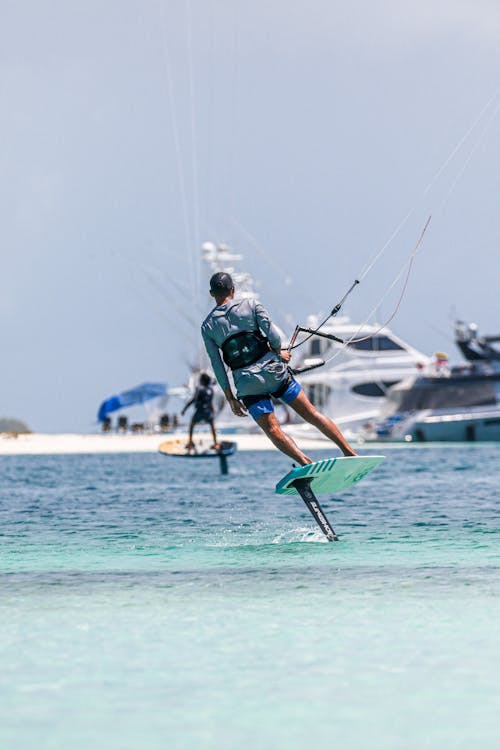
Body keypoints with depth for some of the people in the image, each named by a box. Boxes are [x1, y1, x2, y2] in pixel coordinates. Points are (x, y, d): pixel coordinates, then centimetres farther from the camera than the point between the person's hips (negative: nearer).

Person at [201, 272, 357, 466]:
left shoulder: (207, 326, 4)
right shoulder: (250, 305, 0)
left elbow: (217, 365, 1)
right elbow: (274, 335, -9)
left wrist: (230, 398, 6)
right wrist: (279, 352, 13)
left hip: (247, 383, 0)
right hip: (272, 370, 0)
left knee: (273, 430, -1)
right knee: (311, 414, 8)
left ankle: (306, 463, -20)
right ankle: (349, 452, 8)